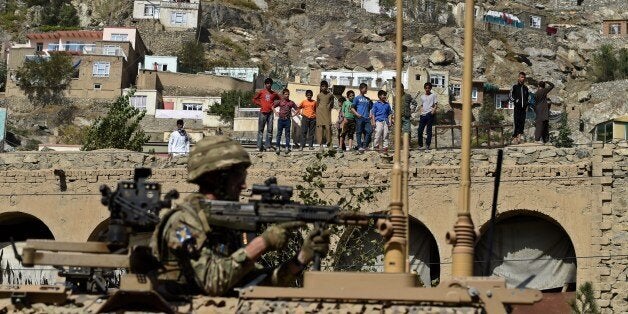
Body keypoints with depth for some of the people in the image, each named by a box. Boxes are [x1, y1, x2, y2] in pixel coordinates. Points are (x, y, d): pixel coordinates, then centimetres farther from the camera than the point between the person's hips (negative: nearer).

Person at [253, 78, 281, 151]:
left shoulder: (274, 93, 9)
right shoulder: (261, 92, 5)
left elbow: (280, 100, 18)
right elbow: (254, 99, 11)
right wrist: (260, 104, -1)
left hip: (270, 113, 2)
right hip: (263, 112, -2)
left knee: (270, 130, 1)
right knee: (260, 129, -1)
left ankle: (267, 146, 4)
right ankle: (259, 146, -1)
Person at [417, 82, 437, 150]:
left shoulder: (433, 95, 6)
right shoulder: (422, 96, 19)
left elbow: (436, 104, 1)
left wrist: (434, 110, -16)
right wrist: (421, 111, 7)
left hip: (430, 114, -4)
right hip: (423, 114, 4)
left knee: (429, 130, -3)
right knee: (420, 130, 0)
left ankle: (427, 145, 2)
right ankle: (420, 145, 10)